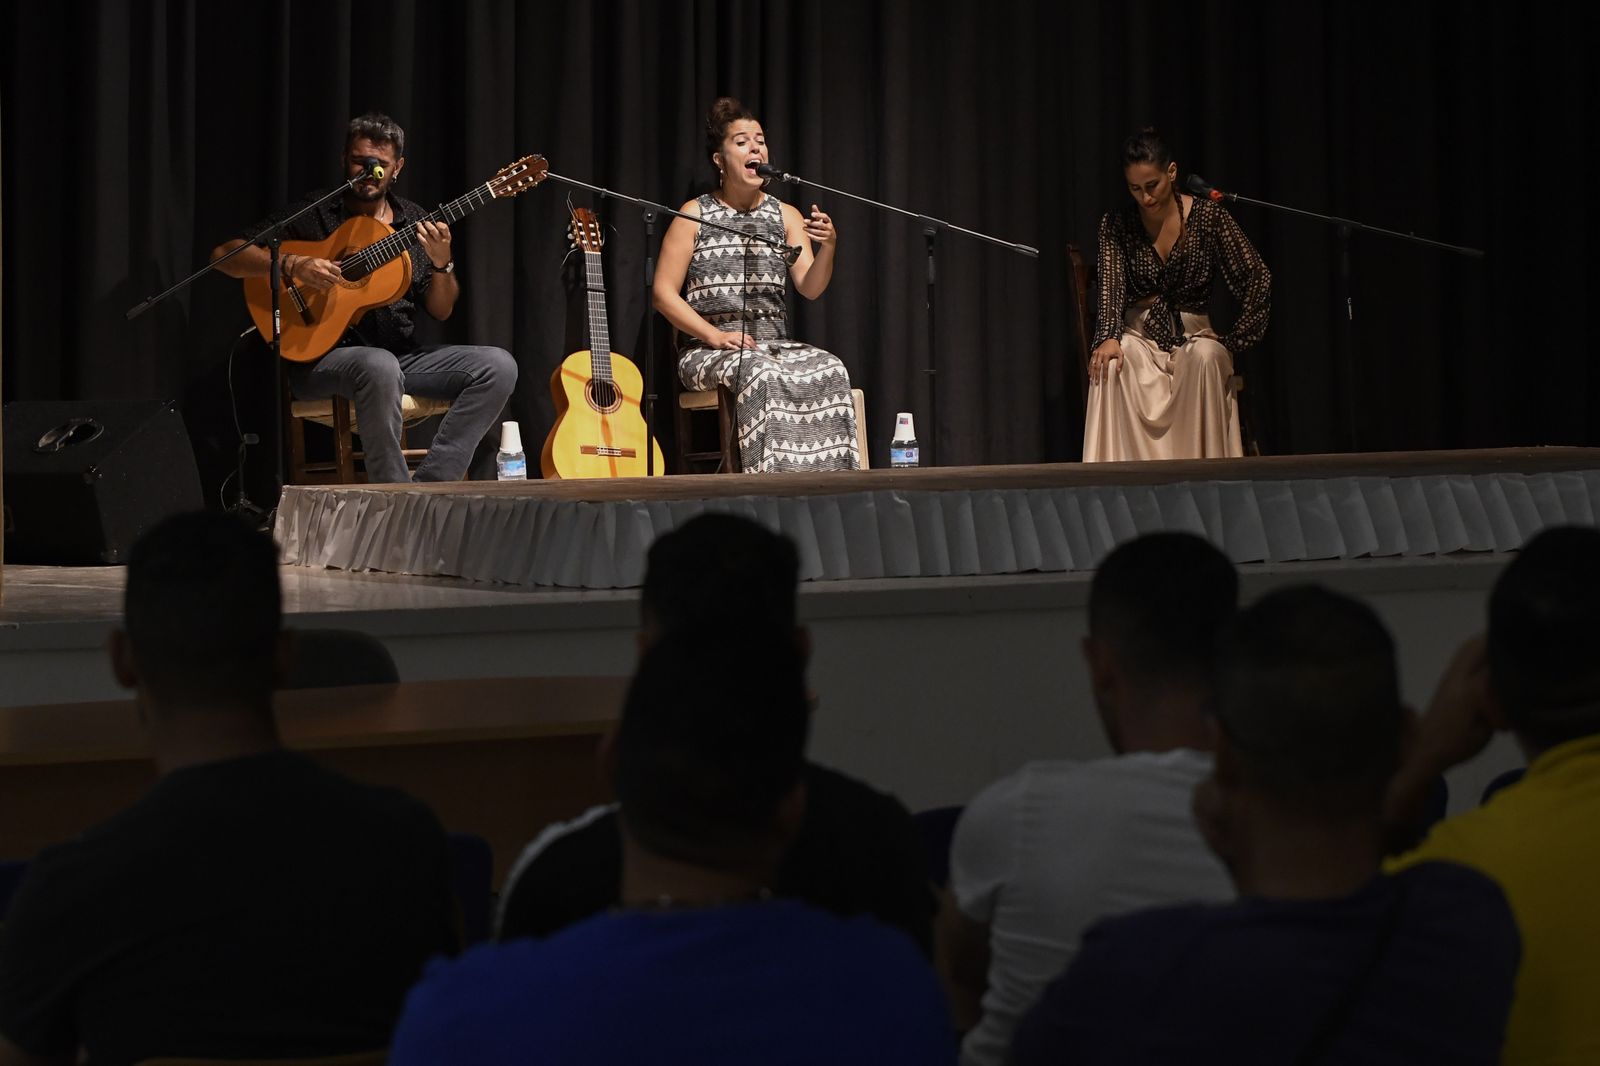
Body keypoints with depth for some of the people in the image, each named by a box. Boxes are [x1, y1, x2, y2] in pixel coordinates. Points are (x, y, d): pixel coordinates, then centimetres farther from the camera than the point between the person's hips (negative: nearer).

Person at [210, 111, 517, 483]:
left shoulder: (414, 222, 13)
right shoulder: (315, 215, 0)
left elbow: (441, 310, 12)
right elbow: (224, 253, -5)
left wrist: (442, 264, -9)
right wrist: (291, 265, -20)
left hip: (402, 354, 5)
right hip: (323, 357, -5)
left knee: (498, 366, -16)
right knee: (380, 367, -41)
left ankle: (430, 485, -21)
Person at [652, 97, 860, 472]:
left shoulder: (786, 216, 13)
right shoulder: (694, 215, 4)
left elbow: (809, 287, 0)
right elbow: (664, 293, -1)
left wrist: (827, 248, -21)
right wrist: (714, 335, -14)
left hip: (775, 345, 4)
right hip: (707, 351, -3)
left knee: (829, 371, -28)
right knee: (762, 376, -37)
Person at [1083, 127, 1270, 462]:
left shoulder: (1209, 217, -3)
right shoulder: (1116, 225, 1)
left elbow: (1257, 281, -4)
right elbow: (1111, 284, -12)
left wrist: (1232, 344, -8)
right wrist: (1108, 337, -32)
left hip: (1194, 336, -1)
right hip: (1140, 336, 1)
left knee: (1205, 359, -37)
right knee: (1111, 364, -34)